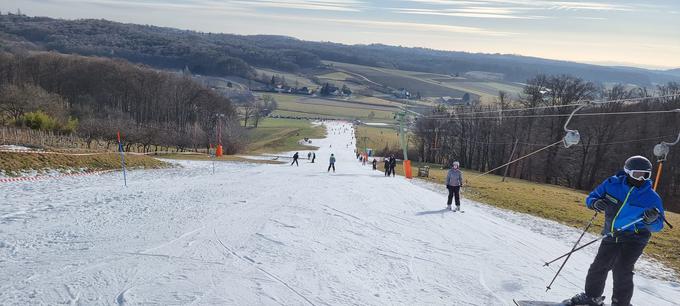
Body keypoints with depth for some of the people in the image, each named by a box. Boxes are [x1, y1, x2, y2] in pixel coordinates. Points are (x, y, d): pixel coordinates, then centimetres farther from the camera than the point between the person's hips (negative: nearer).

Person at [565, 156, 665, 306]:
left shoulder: (652, 197, -9)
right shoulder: (612, 184, -5)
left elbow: (657, 226, -5)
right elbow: (591, 197, 5)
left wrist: (651, 220, -28)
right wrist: (595, 203, -18)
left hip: (634, 238, -3)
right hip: (611, 236, 3)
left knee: (621, 270, -16)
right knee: (598, 267, 9)